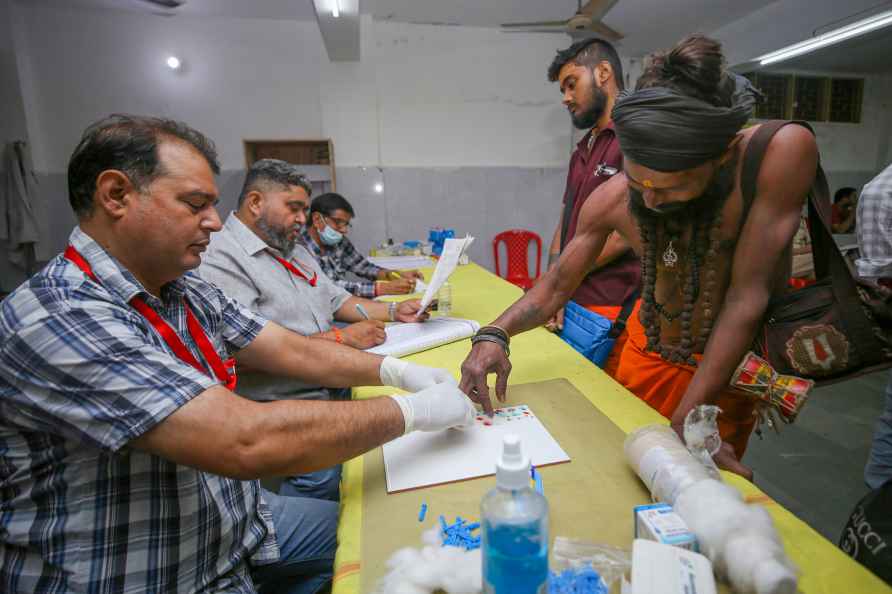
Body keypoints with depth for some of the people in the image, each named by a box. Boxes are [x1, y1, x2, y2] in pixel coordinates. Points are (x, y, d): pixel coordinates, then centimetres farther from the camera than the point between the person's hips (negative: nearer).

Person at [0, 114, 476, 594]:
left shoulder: (187, 291, -1)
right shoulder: (55, 316, -28)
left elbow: (293, 351, 2)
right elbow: (246, 442, -36)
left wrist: (395, 370, -12)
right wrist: (413, 411, -26)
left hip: (235, 526, 7)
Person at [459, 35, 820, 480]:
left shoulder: (780, 153, -29)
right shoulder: (612, 198, -19)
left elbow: (746, 296, -28)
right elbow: (557, 285, -8)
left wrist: (687, 422, -27)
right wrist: (493, 335, -26)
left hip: (729, 362, -3)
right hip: (646, 352, 3)